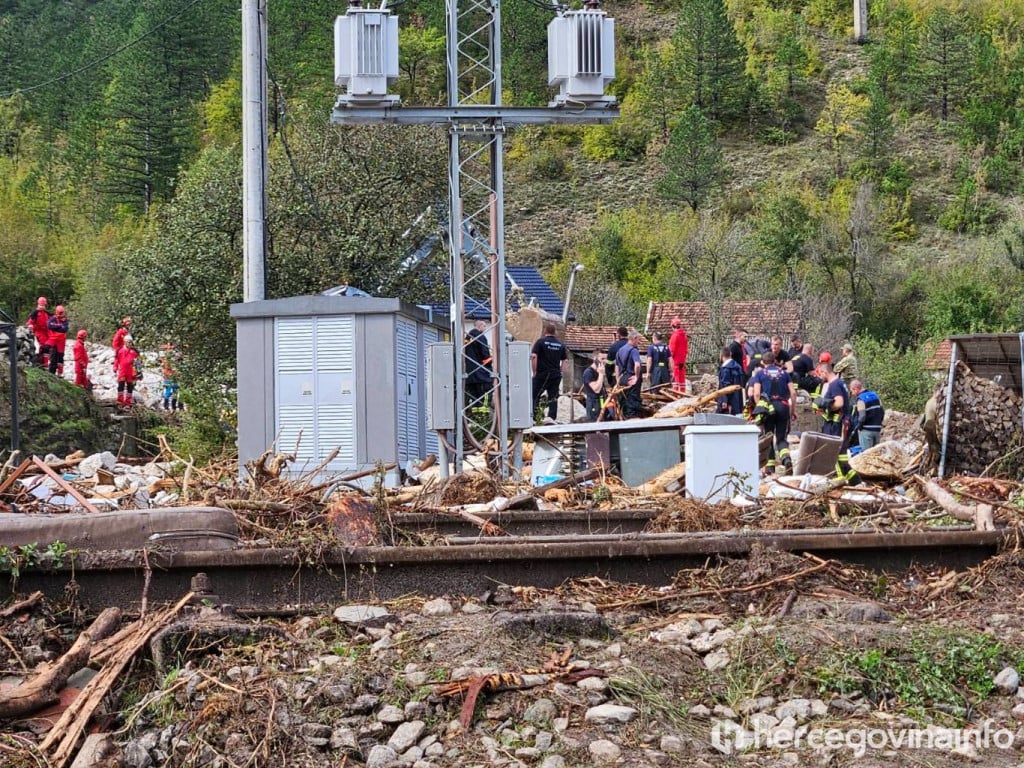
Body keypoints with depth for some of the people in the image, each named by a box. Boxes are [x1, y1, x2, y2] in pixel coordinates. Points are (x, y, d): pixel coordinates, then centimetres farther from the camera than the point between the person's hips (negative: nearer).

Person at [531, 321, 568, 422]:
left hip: (542, 374, -4)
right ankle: (551, 417, -4)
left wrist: (534, 372, -7)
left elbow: (533, 356, -14)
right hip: (556, 375, 4)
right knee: (553, 397, 6)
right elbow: (564, 361, 10)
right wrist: (559, 372, 15)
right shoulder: (560, 345, 9)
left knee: (534, 396, 3)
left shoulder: (540, 342, -6)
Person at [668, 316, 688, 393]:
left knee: (675, 376, -7)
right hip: (683, 359, 7)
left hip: (675, 359, -7)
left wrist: (670, 357, -8)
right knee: (682, 376, 13)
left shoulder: (675, 335, -15)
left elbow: (672, 349, -15)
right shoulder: (684, 335, 9)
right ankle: (683, 392, 17)